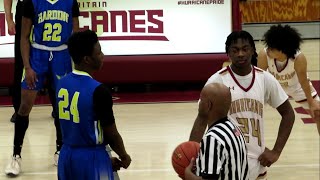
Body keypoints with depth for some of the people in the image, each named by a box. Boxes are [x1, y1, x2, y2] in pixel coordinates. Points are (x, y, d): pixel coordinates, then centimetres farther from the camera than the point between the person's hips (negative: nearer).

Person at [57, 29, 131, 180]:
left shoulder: (62, 84, 3)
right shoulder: (98, 91, -19)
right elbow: (111, 134, -12)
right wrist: (124, 156, 9)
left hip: (67, 155, 7)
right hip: (92, 158, -7)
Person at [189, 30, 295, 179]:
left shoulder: (265, 78, 0)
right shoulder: (217, 81, -9)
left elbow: (288, 113, 10)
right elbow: (202, 120, -9)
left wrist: (276, 151, 2)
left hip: (256, 160, 3)